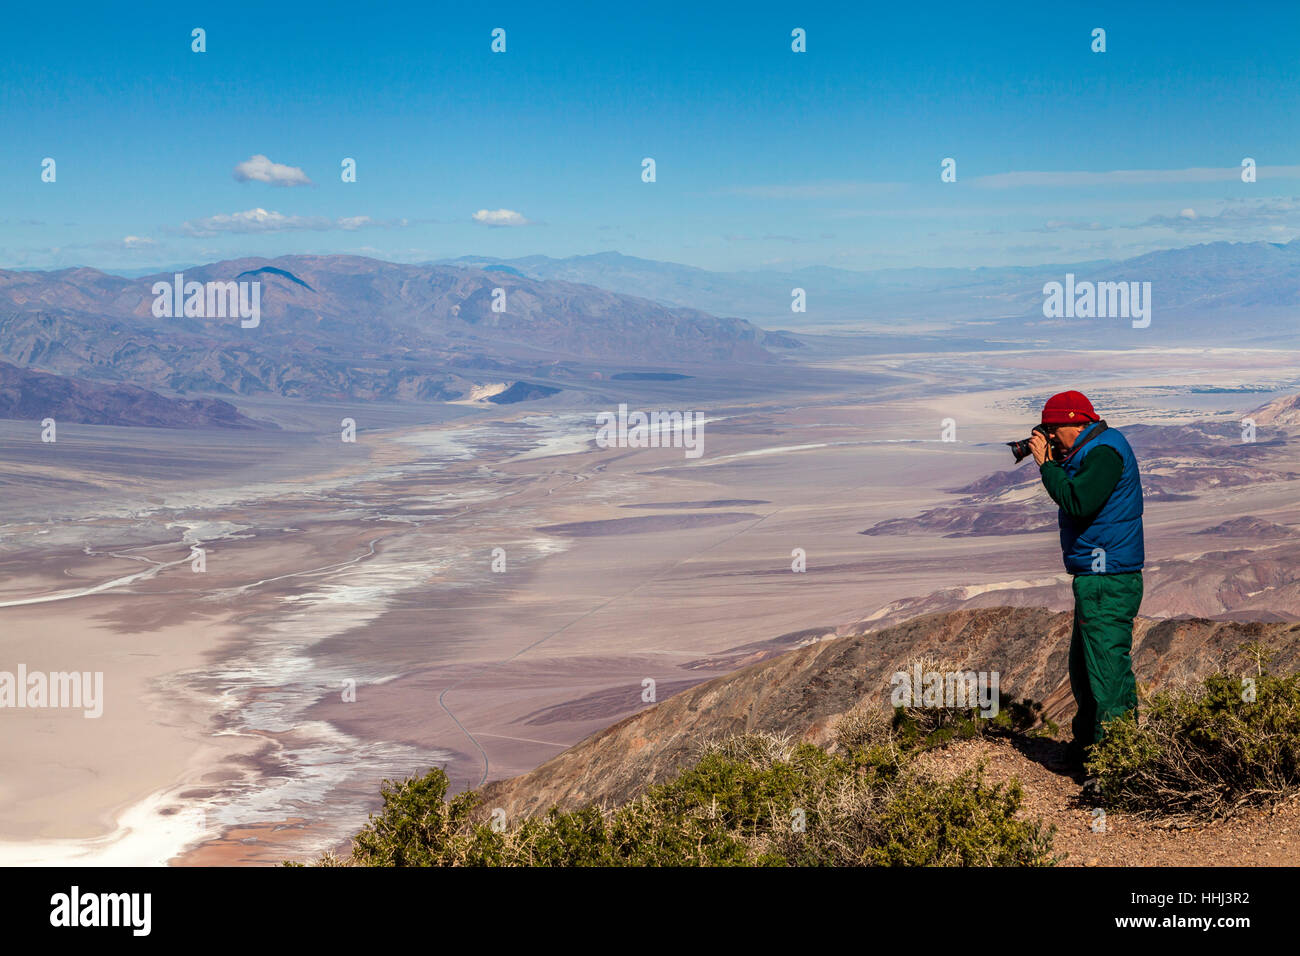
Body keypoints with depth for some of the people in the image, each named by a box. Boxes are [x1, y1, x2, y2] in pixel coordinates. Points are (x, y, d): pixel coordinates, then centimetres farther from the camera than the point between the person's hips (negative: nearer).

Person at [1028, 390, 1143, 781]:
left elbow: (1077, 502, -26)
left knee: (1109, 673, -10)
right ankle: (1086, 746, 35)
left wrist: (1046, 464, -15)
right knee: (1083, 669, 21)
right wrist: (1054, 463, 8)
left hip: (1108, 582, -11)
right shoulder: (1091, 450, 17)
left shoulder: (1105, 450, -15)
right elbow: (1074, 496, 19)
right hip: (1094, 577, 11)